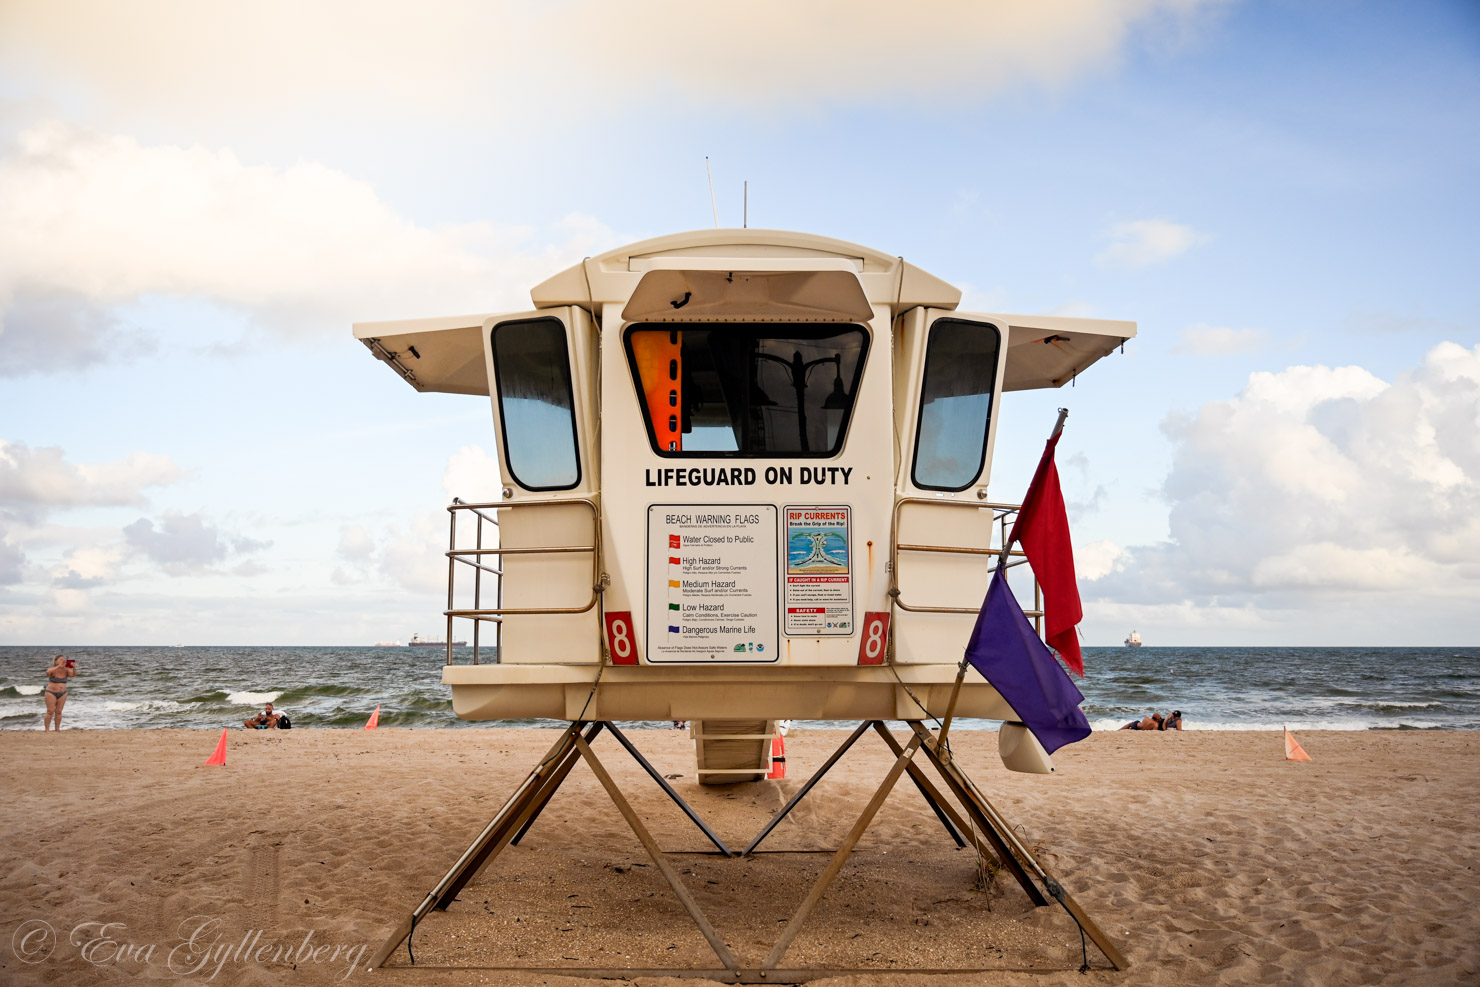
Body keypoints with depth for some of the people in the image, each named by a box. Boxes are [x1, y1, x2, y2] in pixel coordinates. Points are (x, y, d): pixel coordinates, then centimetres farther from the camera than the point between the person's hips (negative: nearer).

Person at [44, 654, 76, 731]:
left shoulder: (66, 670, 1)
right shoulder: (53, 669, -9)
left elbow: (73, 675, -11)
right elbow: (48, 672, -30)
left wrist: (74, 667, -29)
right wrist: (58, 667, -37)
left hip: (62, 693, 4)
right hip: (51, 693, -4)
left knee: (58, 712, 5)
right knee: (50, 711, -7)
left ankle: (57, 729, 10)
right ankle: (46, 729, -2)